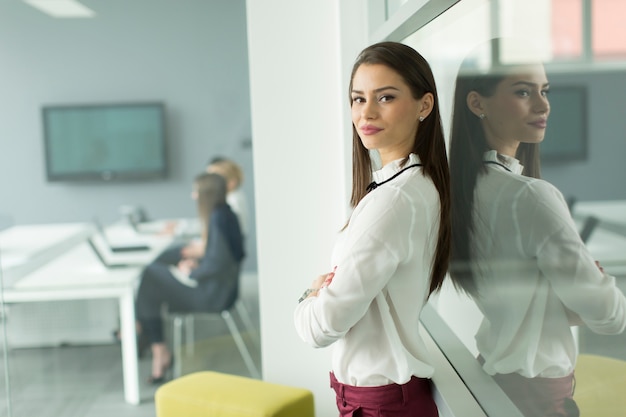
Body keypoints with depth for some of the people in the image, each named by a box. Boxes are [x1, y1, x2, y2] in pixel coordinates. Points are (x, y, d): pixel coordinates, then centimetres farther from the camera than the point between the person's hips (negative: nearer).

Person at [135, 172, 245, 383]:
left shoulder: (217, 220, -20)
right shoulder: (226, 215, 8)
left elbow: (218, 262, -26)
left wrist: (191, 273, -12)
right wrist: (197, 264, 5)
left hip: (213, 294, -10)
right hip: (219, 288, 10)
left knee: (150, 279, -6)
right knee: (154, 270, 11)